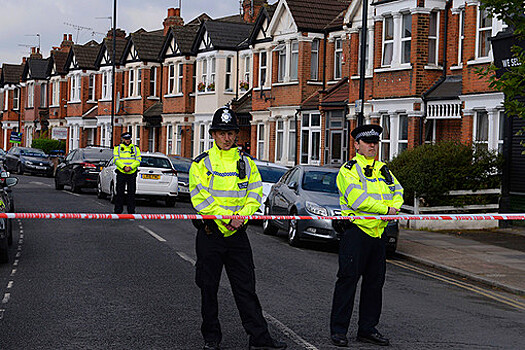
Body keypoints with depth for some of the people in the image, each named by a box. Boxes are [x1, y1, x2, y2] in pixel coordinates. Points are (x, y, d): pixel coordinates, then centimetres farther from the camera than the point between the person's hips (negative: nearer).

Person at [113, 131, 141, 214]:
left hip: (132, 173, 1)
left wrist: (130, 167, -14)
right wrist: (124, 167, -18)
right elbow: (116, 160, -3)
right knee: (120, 192, 0)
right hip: (121, 173, -1)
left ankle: (131, 211, 5)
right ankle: (118, 210, 7)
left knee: (131, 192, 1)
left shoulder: (135, 148, 11)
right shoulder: (117, 148, 8)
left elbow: (138, 161, 3)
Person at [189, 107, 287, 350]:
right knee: (209, 287, 6)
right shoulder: (201, 164, 0)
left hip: (237, 234, 2)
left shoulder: (247, 163, 9)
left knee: (246, 287, 1)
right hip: (210, 234, -2)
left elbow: (255, 195, 4)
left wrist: (240, 216, -13)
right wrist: (226, 218, -18)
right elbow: (201, 199, -10)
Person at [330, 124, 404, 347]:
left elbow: (397, 190, 16)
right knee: (348, 279, -7)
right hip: (355, 231, -7)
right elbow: (357, 199, -17)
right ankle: (338, 330, -1)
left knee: (375, 281, 10)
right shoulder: (349, 170, -5)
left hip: (377, 233, 7)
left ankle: (367, 329, 19)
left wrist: (395, 207, -6)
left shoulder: (383, 170, 19)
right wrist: (385, 209, -14)